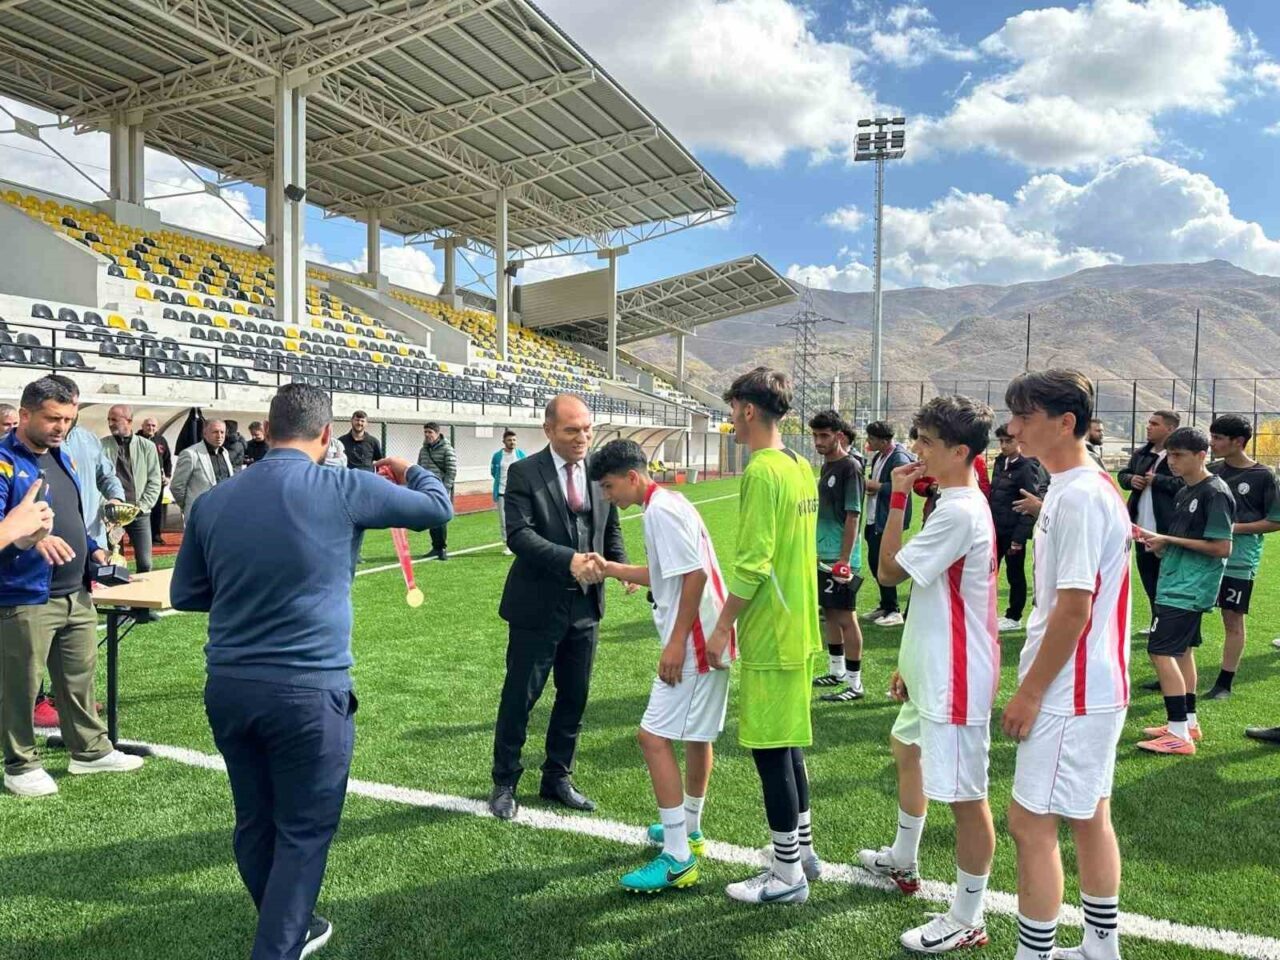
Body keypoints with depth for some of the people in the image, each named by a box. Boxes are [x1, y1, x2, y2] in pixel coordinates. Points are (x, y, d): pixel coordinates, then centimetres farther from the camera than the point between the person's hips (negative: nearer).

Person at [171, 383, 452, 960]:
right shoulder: (345, 489, -9)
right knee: (303, 831, 8)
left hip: (228, 687, 6)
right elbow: (437, 506, 6)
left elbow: (185, 595, 14)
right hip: (309, 691, -5)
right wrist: (412, 472, 26)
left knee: (254, 822, 20)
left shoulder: (212, 502, 3)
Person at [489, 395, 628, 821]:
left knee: (574, 698, 15)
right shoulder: (524, 473, -10)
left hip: (585, 605, 5)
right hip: (537, 606, -4)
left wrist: (623, 568, -8)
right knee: (519, 697, 8)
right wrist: (569, 560, -33)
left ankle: (557, 777, 33)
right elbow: (518, 534, -20)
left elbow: (611, 530, 11)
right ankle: (505, 782, 27)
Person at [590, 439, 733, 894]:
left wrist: (676, 642, -22)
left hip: (692, 644, -11)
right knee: (697, 735, 20)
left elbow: (695, 574, -23)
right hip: (706, 640, 11)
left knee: (654, 736, -8)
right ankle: (689, 830, 37)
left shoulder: (660, 510, -16)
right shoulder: (667, 505, 15)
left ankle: (678, 858, -2)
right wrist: (611, 568, 13)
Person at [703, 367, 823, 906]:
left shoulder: (763, 470, -18)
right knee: (787, 744, 19)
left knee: (771, 750, 2)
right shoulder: (800, 467, 10)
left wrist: (722, 628, -14)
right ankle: (802, 851, 33)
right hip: (798, 628, 9)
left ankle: (787, 875, 14)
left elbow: (752, 563, -23)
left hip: (770, 635, -9)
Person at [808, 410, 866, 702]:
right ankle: (836, 671, 30)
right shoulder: (826, 466, 12)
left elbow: (853, 516, -17)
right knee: (829, 613, 16)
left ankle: (855, 684, 4)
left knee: (845, 618, -4)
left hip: (840, 559, -9)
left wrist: (844, 560, -19)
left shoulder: (849, 467, -14)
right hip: (823, 556, 9)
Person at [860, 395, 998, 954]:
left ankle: (966, 922, 16)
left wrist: (897, 498, -14)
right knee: (907, 752, 28)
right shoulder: (958, 504, 10)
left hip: (955, 679, -11)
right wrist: (911, 662, 19)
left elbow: (889, 571, -20)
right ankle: (902, 863, 48)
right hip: (932, 671, 11)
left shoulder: (961, 512, -22)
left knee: (965, 796, 1)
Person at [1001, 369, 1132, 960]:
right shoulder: (1081, 488, 10)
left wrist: (1030, 692, -16)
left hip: (1070, 695, -10)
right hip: (1096, 690, 10)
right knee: (1090, 818, 18)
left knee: (1030, 822, -1)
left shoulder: (1077, 496, -21)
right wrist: (1035, 684, 19)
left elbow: (1074, 608, -22)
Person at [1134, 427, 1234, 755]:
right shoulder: (1184, 492, 13)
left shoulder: (1215, 493, -15)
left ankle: (1179, 734, -8)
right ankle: (1188, 722, 27)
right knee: (1182, 649, 16)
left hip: (1189, 588, -10)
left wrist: (1168, 540, -17)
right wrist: (1157, 540, 2)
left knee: (1160, 651, -13)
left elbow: (1222, 547, -19)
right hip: (1178, 583, 10)